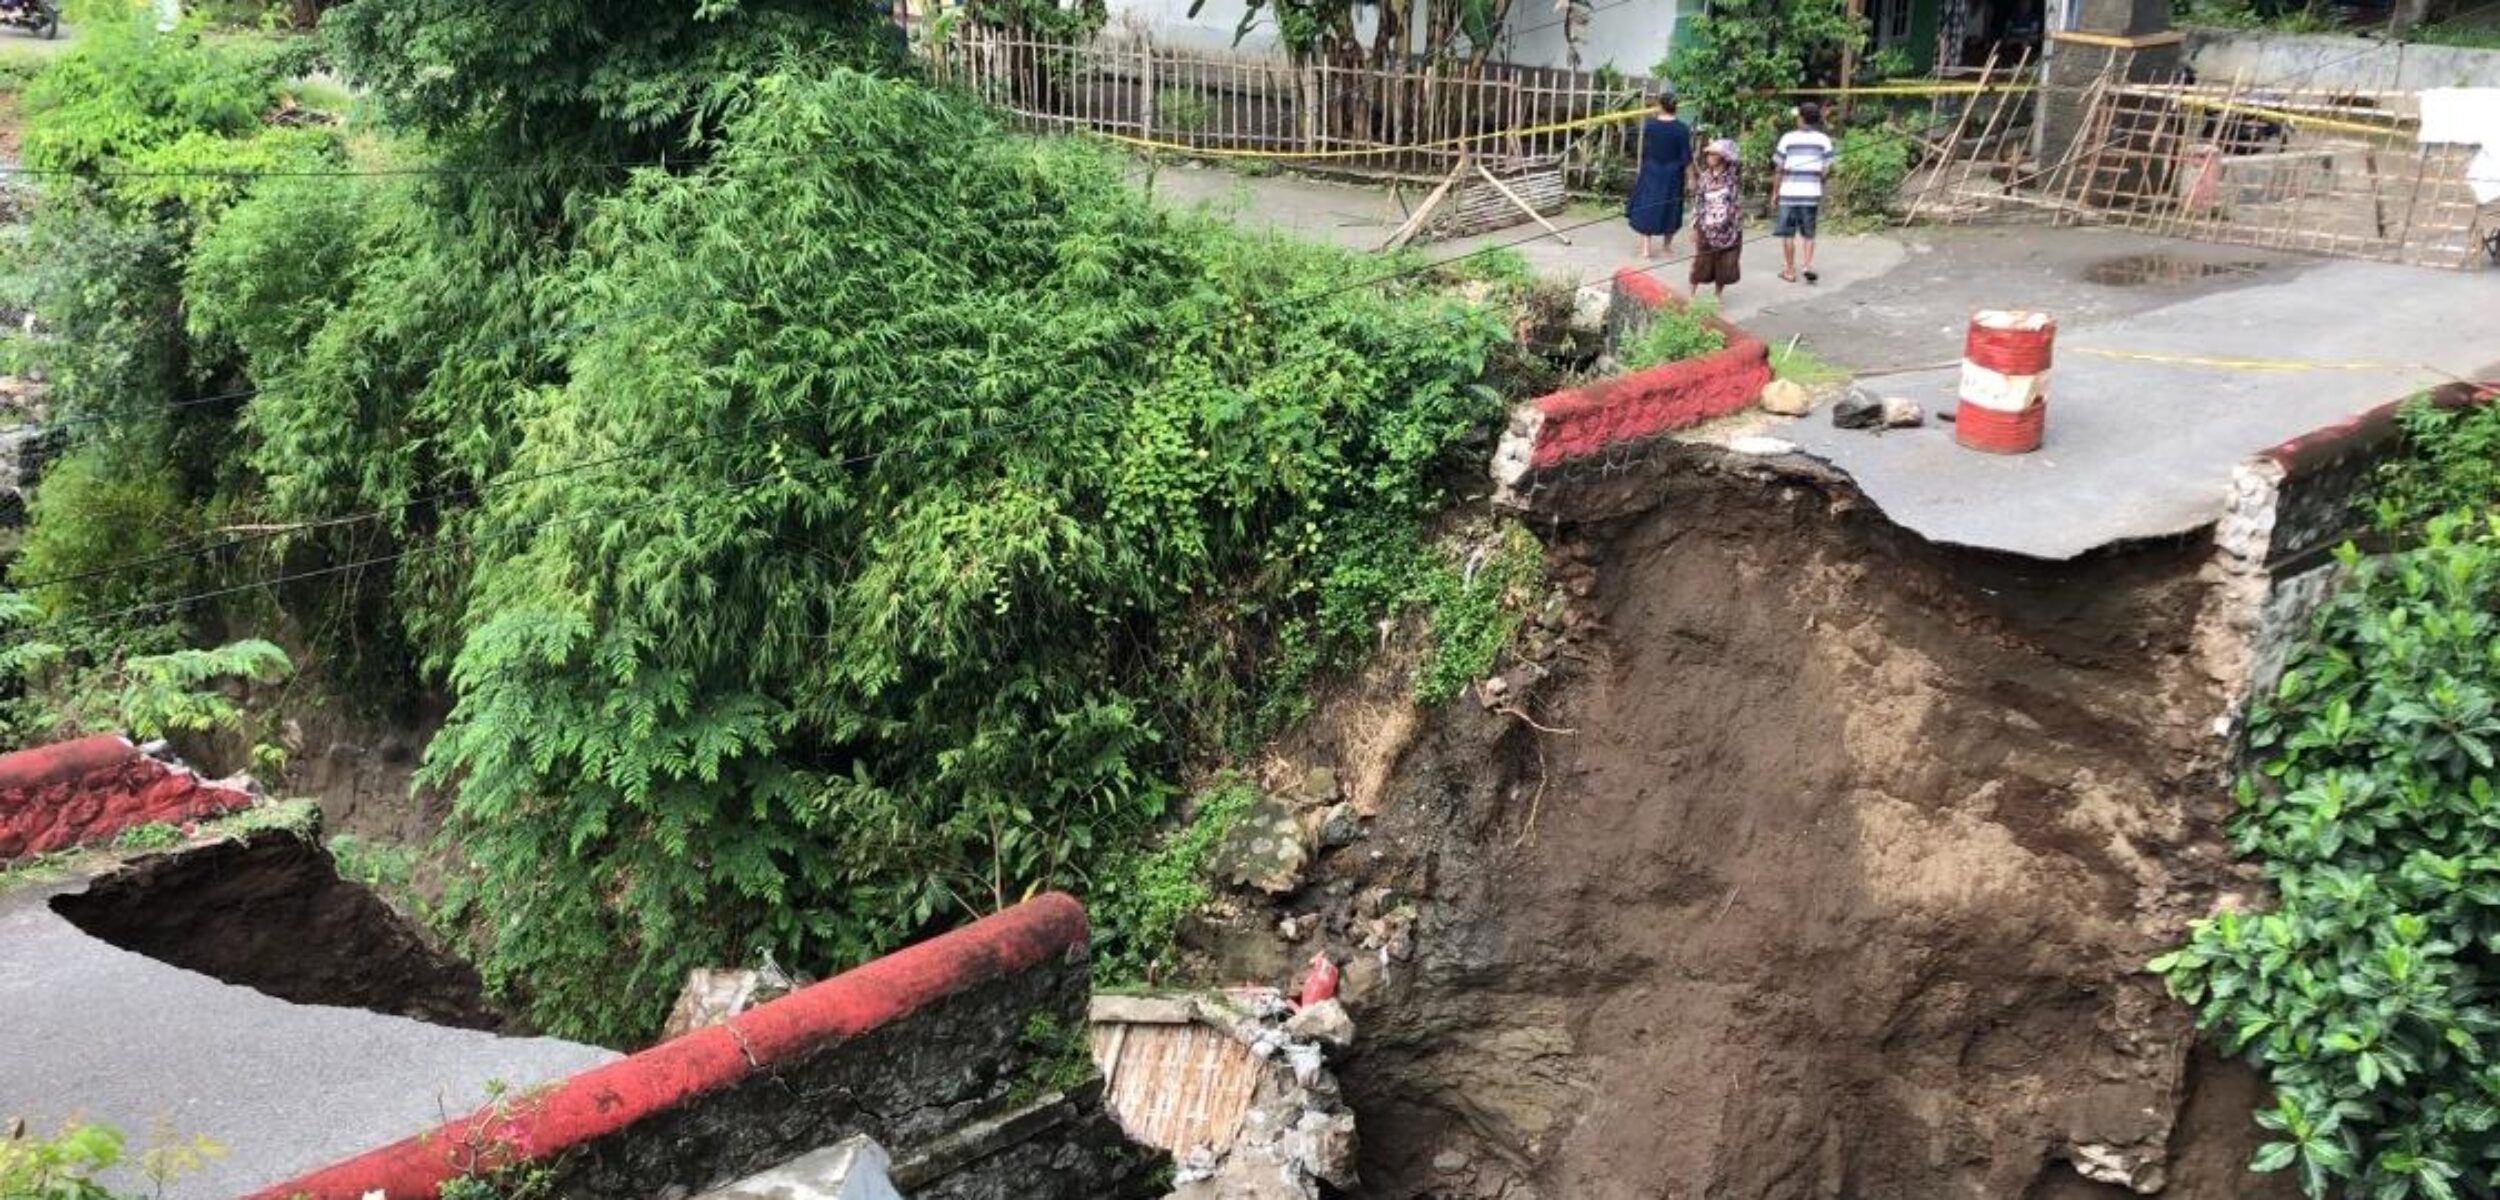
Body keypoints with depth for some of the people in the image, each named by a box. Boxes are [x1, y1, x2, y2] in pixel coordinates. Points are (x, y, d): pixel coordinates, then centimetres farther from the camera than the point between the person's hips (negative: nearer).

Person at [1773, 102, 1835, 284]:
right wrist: (1823, 197, 12)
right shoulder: (1823, 140, 2)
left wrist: (1775, 191, 9)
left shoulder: (1788, 138, -4)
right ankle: (1809, 265, -3)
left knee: (1788, 234, 8)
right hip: (1812, 192, 2)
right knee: (1808, 233, 13)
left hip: (1789, 192, -2)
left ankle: (1790, 271, 13)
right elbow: (1826, 170, 2)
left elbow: (1780, 168, -2)